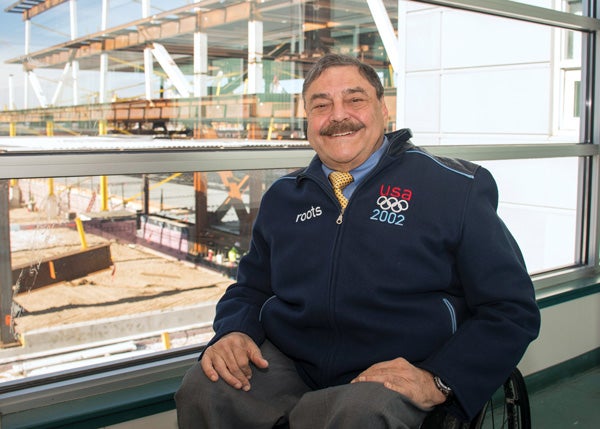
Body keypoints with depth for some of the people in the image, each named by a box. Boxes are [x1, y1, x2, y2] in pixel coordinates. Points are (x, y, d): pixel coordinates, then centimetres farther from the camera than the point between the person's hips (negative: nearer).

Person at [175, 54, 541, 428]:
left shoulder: (455, 188, -1)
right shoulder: (283, 197, 14)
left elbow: (513, 309, -2)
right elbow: (250, 288, 22)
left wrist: (437, 382, -15)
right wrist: (233, 333, -2)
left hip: (393, 380, -4)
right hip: (287, 365, 5)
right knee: (202, 390, -22)